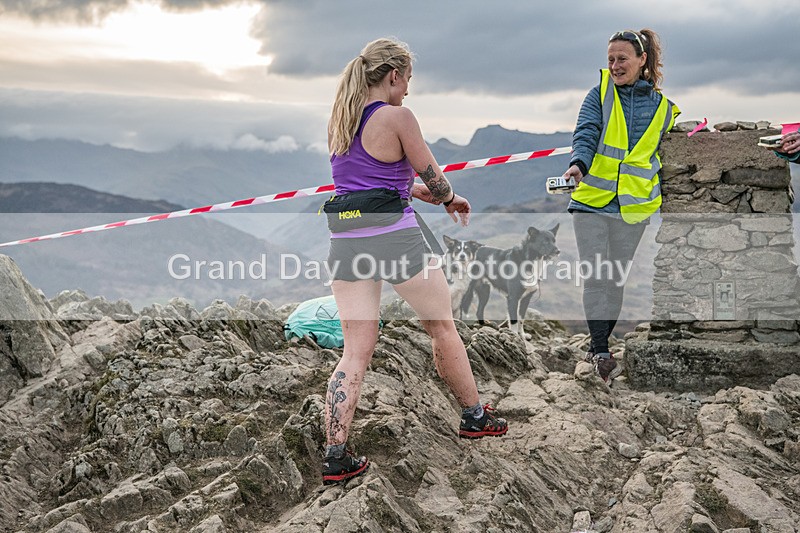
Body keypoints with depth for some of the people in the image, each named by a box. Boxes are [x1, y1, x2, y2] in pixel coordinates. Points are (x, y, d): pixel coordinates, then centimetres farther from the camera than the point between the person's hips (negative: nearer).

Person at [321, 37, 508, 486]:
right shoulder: (397, 117, -9)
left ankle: (336, 456, 0)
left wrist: (429, 195, 26)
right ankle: (475, 417, 31)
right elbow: (435, 182, -2)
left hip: (346, 242, 6)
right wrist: (450, 199, 20)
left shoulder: (339, 120, 13)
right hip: (395, 238, -6)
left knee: (356, 353, 7)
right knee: (443, 328, 16)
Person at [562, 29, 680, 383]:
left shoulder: (662, 106, 9)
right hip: (591, 198, -2)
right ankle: (600, 351, -2)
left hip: (633, 205, 2)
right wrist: (578, 164, -30)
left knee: (615, 279, 8)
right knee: (595, 277, -8)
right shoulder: (600, 94, 4)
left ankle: (597, 347, 21)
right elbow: (586, 134, -10)